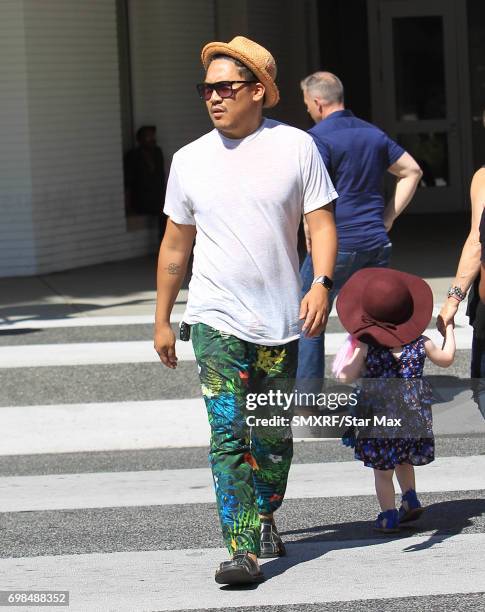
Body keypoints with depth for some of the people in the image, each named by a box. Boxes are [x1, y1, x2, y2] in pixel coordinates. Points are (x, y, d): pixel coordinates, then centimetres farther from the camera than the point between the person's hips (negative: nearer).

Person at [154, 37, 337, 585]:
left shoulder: (296, 147, 0)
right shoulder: (190, 160, 4)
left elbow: (321, 224, -1)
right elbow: (175, 245, 12)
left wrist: (321, 282, -19)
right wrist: (162, 320, 14)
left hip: (280, 321, 0)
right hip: (216, 320, 0)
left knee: (273, 437, 11)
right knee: (228, 436, -12)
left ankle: (265, 518, 35)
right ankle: (242, 549, -15)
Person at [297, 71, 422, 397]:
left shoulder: (319, 138, -10)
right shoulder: (373, 133, 12)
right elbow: (412, 171, 17)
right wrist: (387, 218, 14)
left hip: (337, 244, -6)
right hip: (376, 242, 6)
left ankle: (308, 393, 3)